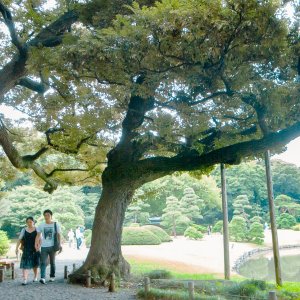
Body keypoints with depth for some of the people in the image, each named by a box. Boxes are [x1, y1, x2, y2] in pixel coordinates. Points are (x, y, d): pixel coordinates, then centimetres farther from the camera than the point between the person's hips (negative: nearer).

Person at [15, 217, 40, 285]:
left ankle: (35, 277, 31)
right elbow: (19, 240, 3)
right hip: (26, 249, 1)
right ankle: (25, 279, -14)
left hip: (35, 249, -1)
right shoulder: (24, 230, 4)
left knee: (34, 264, 11)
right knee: (25, 264, -10)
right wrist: (17, 248, -6)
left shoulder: (37, 229, 0)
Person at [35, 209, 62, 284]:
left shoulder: (56, 225, 1)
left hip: (52, 246, 0)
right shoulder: (41, 225, 4)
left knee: (52, 262, 11)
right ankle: (42, 278, -16)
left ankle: (52, 276, 25)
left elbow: (59, 235, 3)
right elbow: (38, 236, 0)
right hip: (44, 247, 1)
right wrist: (36, 244, -16)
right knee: (43, 263, -10)